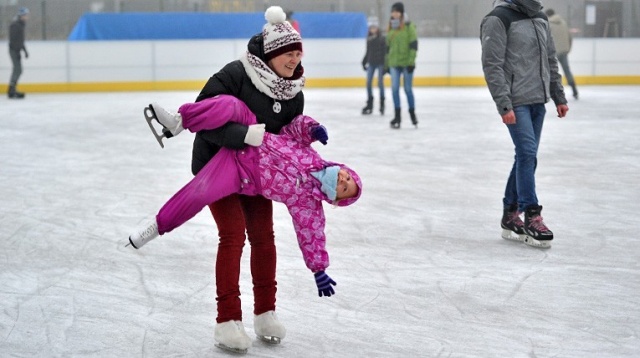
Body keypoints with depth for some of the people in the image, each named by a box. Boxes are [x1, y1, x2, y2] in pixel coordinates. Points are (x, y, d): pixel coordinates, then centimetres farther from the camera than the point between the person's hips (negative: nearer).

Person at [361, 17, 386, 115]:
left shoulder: (382, 38, -6)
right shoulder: (369, 39, 8)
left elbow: (385, 52, -8)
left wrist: (385, 64, -13)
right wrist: (364, 62, 15)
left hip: (380, 63, -4)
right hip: (371, 63, 5)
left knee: (380, 83, -2)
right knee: (368, 83, 0)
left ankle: (382, 104, 9)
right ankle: (369, 105, 9)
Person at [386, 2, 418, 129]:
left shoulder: (409, 27, -6)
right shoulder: (391, 28, 10)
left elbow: (414, 45, -9)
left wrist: (411, 61, -14)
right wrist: (387, 63, 15)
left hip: (406, 63, -4)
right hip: (394, 63, 4)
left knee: (408, 89, 4)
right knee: (395, 89, -1)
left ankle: (412, 113, 20)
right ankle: (397, 116, 6)